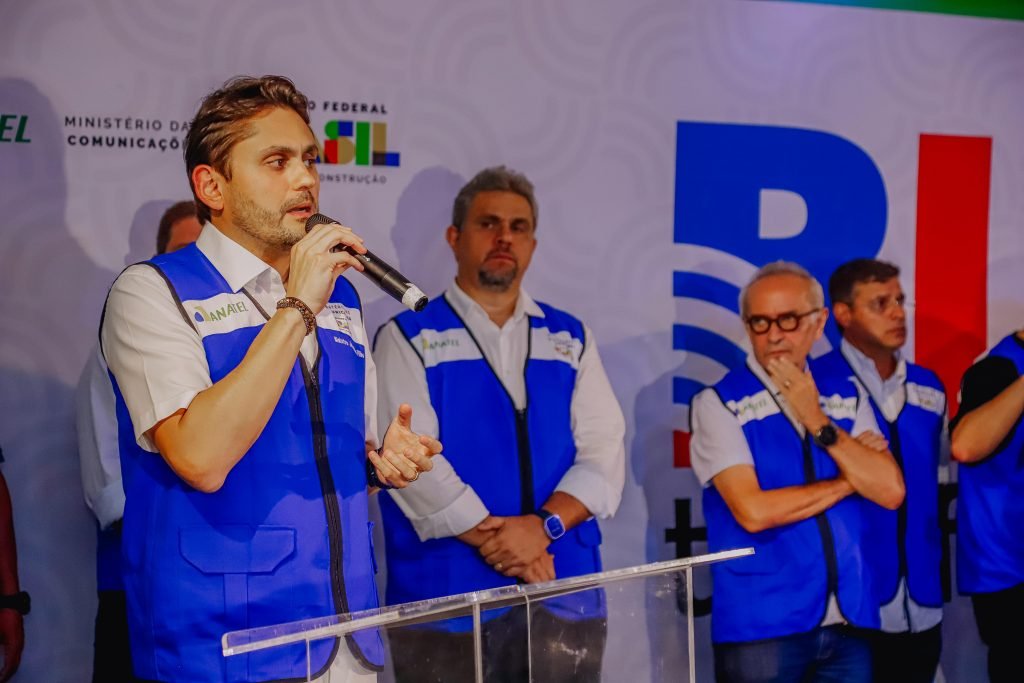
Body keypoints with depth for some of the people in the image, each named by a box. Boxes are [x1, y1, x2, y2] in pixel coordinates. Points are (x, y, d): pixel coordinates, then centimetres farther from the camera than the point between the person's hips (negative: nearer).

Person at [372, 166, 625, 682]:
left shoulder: (570, 339, 12)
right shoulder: (408, 339, 1)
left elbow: (604, 448, 3)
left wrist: (545, 525, -14)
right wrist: (495, 539, -15)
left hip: (566, 598, 3)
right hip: (446, 601, -3)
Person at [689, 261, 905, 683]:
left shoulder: (847, 396, 8)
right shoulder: (719, 404, -5)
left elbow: (890, 491, -3)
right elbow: (754, 511, -16)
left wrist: (819, 422, -11)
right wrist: (846, 482, -5)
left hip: (849, 621, 4)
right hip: (762, 626, -4)